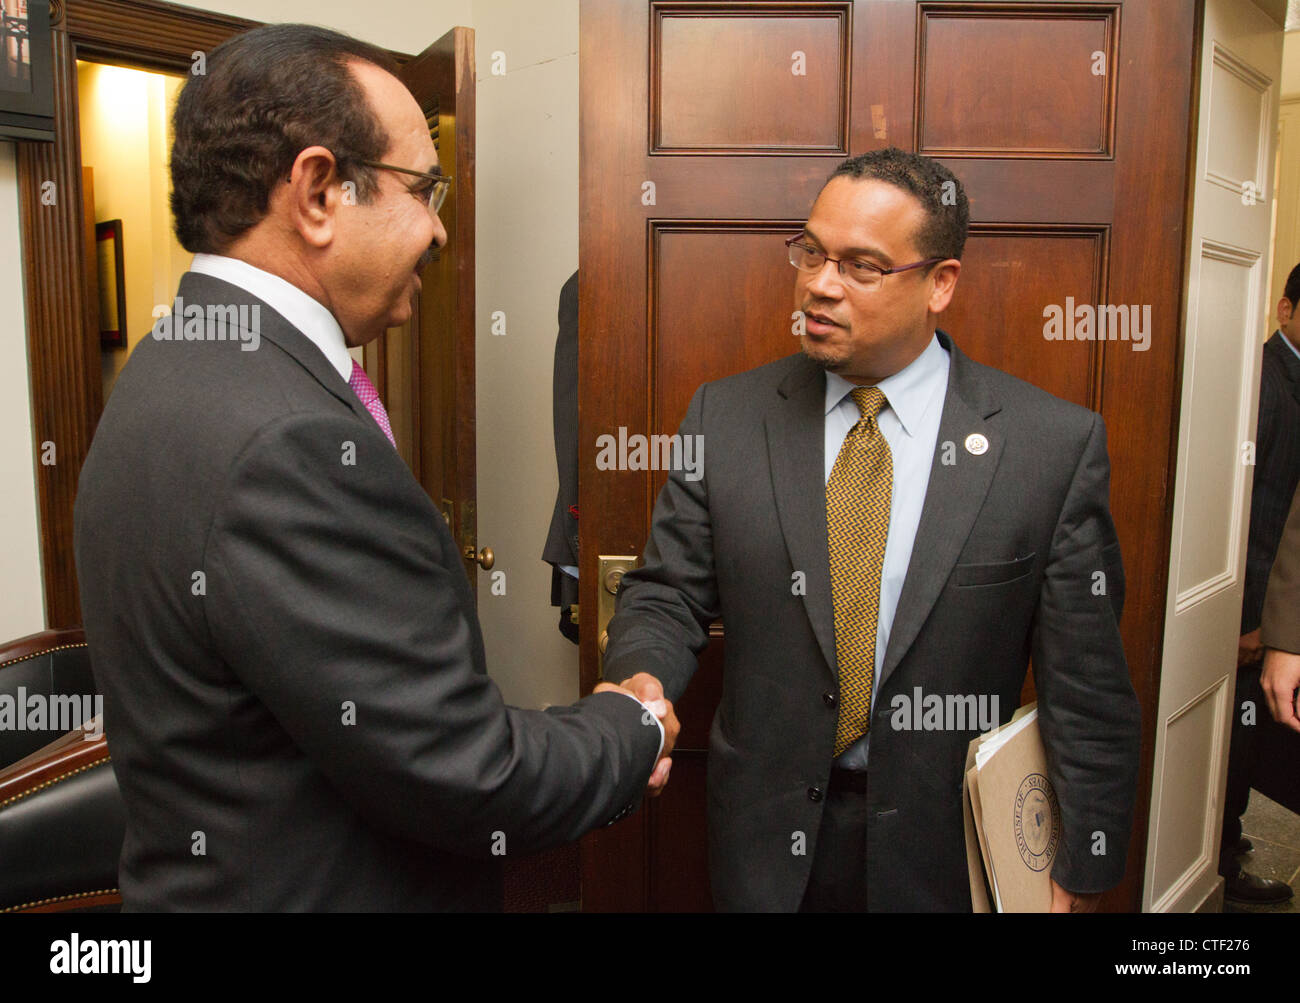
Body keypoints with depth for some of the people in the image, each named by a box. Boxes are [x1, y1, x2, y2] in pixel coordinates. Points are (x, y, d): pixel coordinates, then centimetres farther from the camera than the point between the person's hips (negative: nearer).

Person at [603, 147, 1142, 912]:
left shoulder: (1054, 445, -12)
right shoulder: (726, 417, -6)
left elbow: (1085, 690, -7)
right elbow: (668, 595, -1)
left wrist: (1081, 875, -3)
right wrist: (640, 682, -22)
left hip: (949, 850, -1)